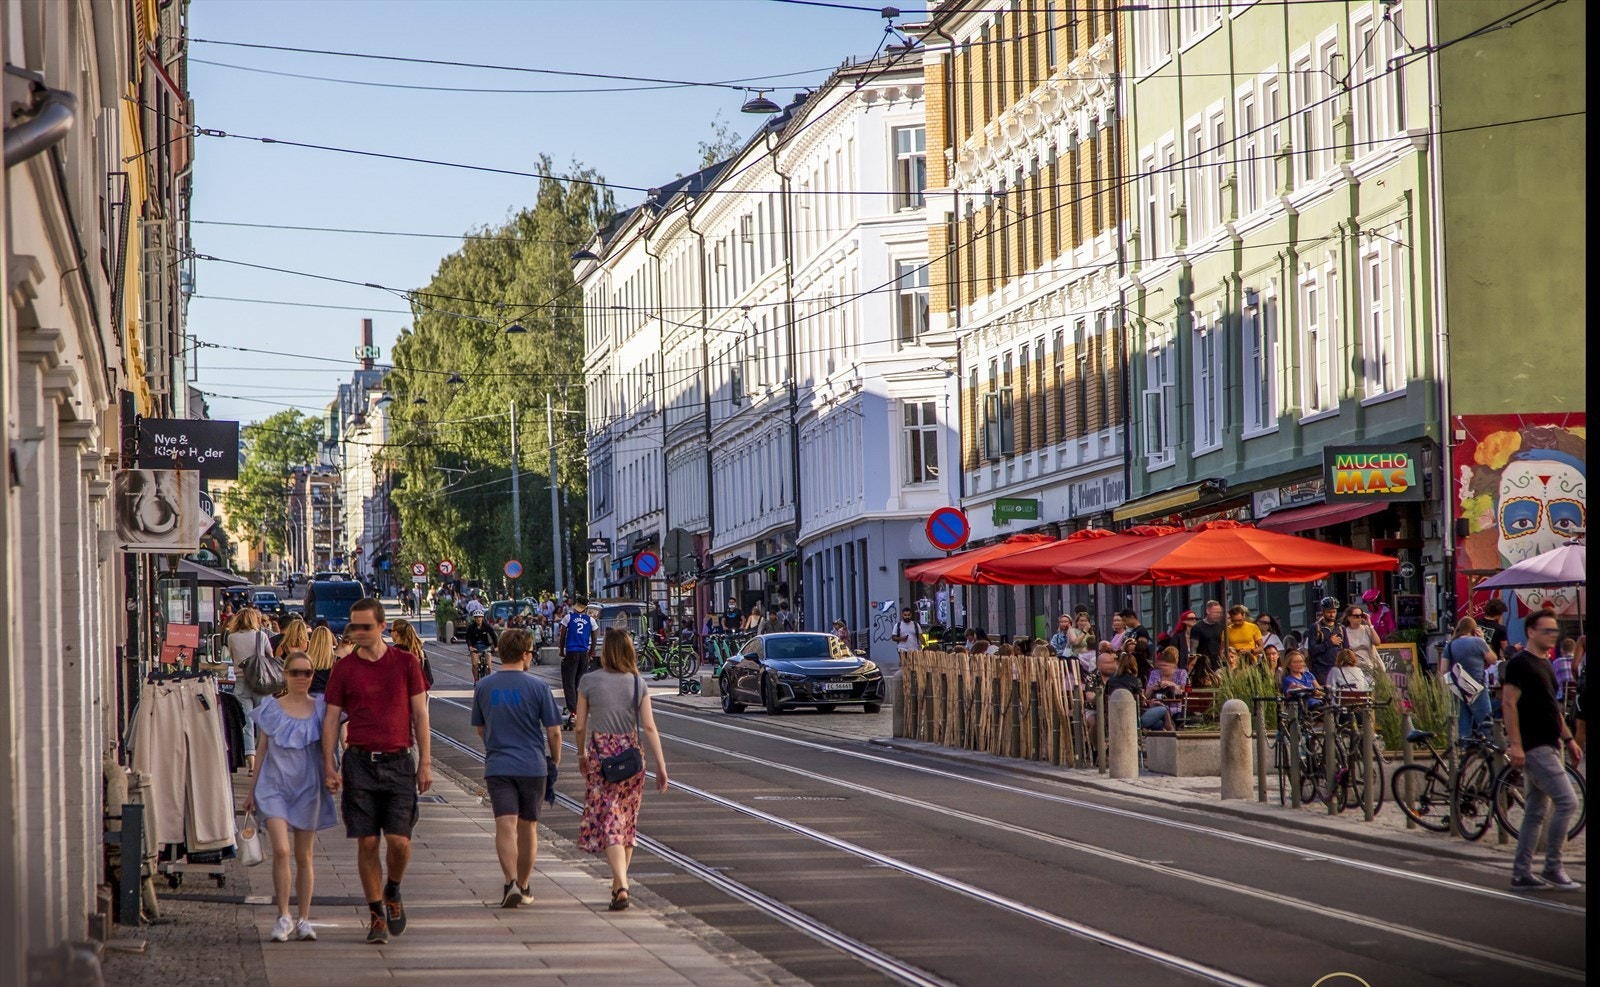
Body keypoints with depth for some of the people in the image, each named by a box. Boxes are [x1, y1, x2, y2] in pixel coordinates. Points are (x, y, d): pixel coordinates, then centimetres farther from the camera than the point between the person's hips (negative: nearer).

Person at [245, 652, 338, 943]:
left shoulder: (320, 709, 5)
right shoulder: (271, 709, 4)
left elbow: (326, 749, 10)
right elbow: (262, 750, 9)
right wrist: (252, 790, 10)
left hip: (307, 787, 1)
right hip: (275, 785, -1)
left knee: (304, 856, 7)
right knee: (281, 850, -16)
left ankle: (304, 919, 14)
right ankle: (283, 917, -8)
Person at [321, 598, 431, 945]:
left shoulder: (406, 663, 4)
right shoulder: (344, 669, 5)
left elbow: (420, 715, 6)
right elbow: (331, 719, 5)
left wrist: (425, 763, 1)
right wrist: (329, 765, -4)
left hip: (398, 762, -1)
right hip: (359, 763, 1)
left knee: (399, 840, -7)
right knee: (367, 843, -1)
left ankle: (393, 892, 22)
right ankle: (376, 915, 9)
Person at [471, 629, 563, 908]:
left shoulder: (483, 686, 3)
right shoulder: (537, 686, -6)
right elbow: (553, 731, -4)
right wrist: (555, 760, 13)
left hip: (497, 766, 1)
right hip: (533, 765, -1)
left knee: (505, 826, -7)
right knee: (528, 827, 13)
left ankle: (511, 882, -26)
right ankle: (523, 887, 23)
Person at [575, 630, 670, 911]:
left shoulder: (589, 682, -5)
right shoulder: (638, 684, -1)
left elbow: (580, 726, -1)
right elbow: (649, 727, -5)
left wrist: (581, 755, 16)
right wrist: (661, 766, -2)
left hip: (599, 755, -2)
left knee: (608, 824, -5)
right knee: (627, 823, 16)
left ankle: (622, 887, -21)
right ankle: (618, 885, 26)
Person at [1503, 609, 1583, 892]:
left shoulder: (1545, 664, 17)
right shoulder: (1519, 663, -11)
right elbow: (1509, 704, -16)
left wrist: (1568, 739, 20)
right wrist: (1515, 745, -22)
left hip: (1548, 746, 10)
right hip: (1534, 748, -10)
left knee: (1536, 812, 10)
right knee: (1566, 802, -13)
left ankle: (1521, 873, 13)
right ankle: (1552, 868, -7)